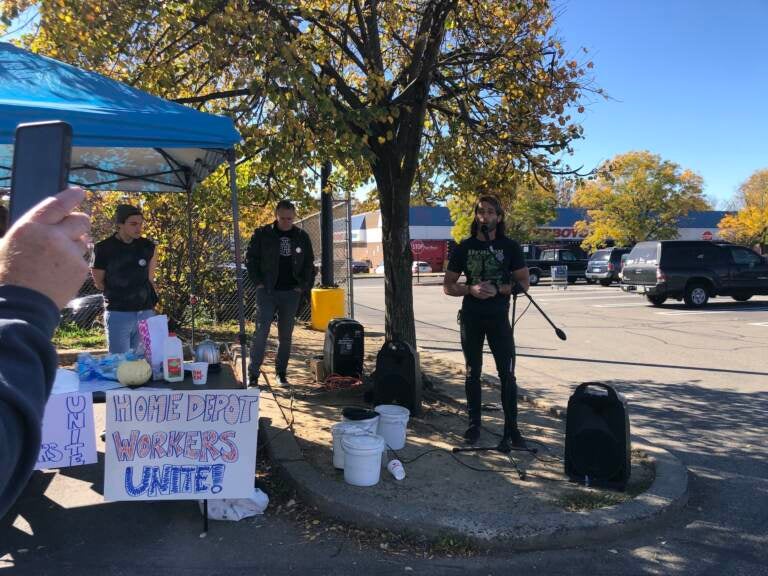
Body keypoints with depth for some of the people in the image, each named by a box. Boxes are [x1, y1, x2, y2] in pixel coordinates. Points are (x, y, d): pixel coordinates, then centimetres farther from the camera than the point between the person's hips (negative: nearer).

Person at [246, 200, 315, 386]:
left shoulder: (302, 237, 7)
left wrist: (303, 286, 2)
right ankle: (253, 374, 0)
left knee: (286, 336, 9)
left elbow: (309, 264, 12)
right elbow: (250, 258, 2)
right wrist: (258, 282, -6)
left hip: (291, 293, 3)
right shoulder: (262, 234, -1)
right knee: (261, 333, -6)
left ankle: (281, 373, 20)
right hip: (267, 292, -3)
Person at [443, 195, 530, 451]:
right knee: (473, 373, 9)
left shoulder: (510, 247, 1)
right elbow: (448, 286, 4)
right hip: (471, 317, 1)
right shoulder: (464, 247, 3)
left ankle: (511, 428, 6)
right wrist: (471, 289, -16)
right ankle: (474, 424, 21)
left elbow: (523, 283, 0)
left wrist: (497, 289, -18)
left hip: (498, 317, -1)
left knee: (507, 373, -2)